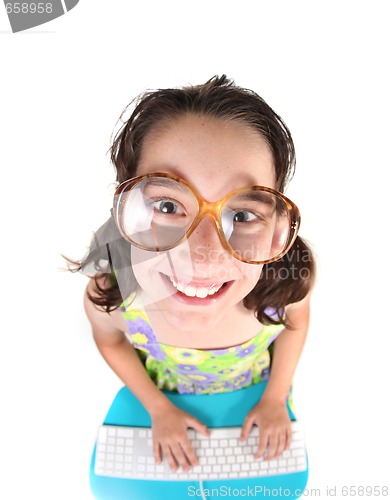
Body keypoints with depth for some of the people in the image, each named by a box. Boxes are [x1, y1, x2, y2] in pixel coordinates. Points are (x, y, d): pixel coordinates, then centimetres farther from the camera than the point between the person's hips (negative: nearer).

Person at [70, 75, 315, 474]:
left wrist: (276, 399, -5)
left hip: (258, 393, 1)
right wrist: (159, 409, -7)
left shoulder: (291, 274, -37)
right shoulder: (107, 296, -38)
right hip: (167, 397, 0)